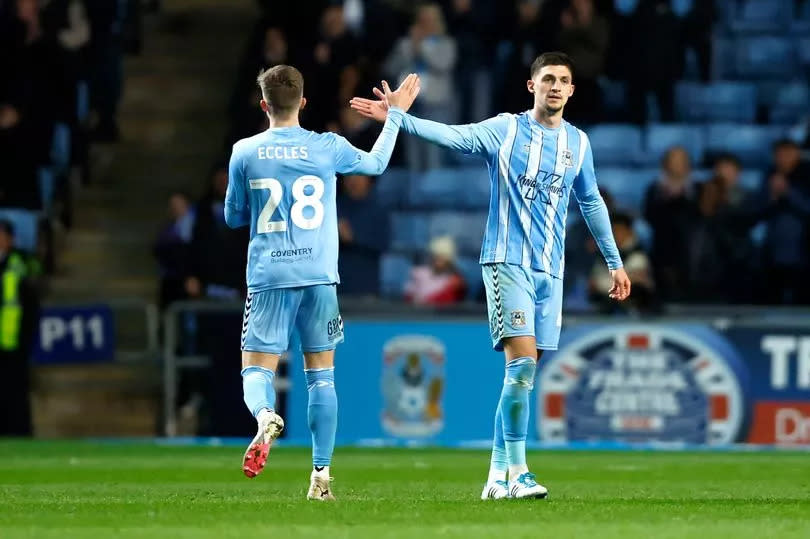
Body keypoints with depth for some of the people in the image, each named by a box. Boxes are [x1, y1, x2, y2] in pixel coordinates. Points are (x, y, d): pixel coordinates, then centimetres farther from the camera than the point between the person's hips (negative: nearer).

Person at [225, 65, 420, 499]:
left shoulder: (245, 153, 1)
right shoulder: (328, 148, 1)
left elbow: (233, 216, 12)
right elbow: (376, 163, 22)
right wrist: (395, 114, 33)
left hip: (267, 276, -1)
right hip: (319, 275, 1)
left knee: (256, 367, 2)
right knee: (321, 374, 7)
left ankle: (266, 415, -33)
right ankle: (321, 476, 5)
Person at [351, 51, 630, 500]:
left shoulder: (577, 143, 11)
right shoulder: (505, 130, -1)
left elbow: (591, 203, 22)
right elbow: (455, 136, -16)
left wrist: (614, 261, 25)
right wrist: (398, 118, -31)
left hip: (550, 271, 4)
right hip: (507, 261, -4)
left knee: (523, 373, 3)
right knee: (522, 361, -17)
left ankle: (498, 473, 11)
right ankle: (516, 471, -13)